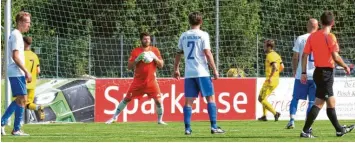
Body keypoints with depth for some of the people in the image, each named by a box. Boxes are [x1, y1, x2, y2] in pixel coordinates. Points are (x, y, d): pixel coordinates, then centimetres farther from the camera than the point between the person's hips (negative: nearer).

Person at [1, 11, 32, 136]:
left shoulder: (15, 35, 19)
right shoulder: (17, 36, -12)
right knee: (22, 99, -8)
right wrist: (26, 72, -18)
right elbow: (15, 57, -20)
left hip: (14, 73, 10)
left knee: (20, 100, 14)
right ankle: (17, 129, -5)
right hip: (17, 73, -10)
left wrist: (24, 72, 21)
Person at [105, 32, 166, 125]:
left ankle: (160, 120, 7)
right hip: (138, 81, 0)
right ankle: (114, 117, 11)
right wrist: (137, 59, -18)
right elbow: (129, 67, -2)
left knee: (158, 100, -10)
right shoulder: (136, 51, 0)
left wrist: (155, 58, -15)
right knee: (127, 98, 1)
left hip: (151, 81, 0)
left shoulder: (155, 50, 3)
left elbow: (161, 65, 3)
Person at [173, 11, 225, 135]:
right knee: (210, 98, 2)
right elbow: (207, 53, -10)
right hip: (202, 72, -4)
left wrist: (176, 69, 29)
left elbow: (178, 53, 17)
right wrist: (215, 70, -5)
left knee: (188, 101, 5)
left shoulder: (184, 36, 9)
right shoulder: (203, 35, -4)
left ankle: (187, 128, -1)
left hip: (189, 73, 4)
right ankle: (214, 126, -4)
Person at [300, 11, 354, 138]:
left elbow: (305, 55, 5)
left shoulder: (312, 36, 6)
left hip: (318, 72, 8)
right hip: (327, 72, -8)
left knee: (331, 102, 18)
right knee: (319, 103, -7)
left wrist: (304, 73, 8)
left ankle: (339, 130, 29)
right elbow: (335, 57, -17)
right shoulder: (330, 37, -14)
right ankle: (305, 131, -12)